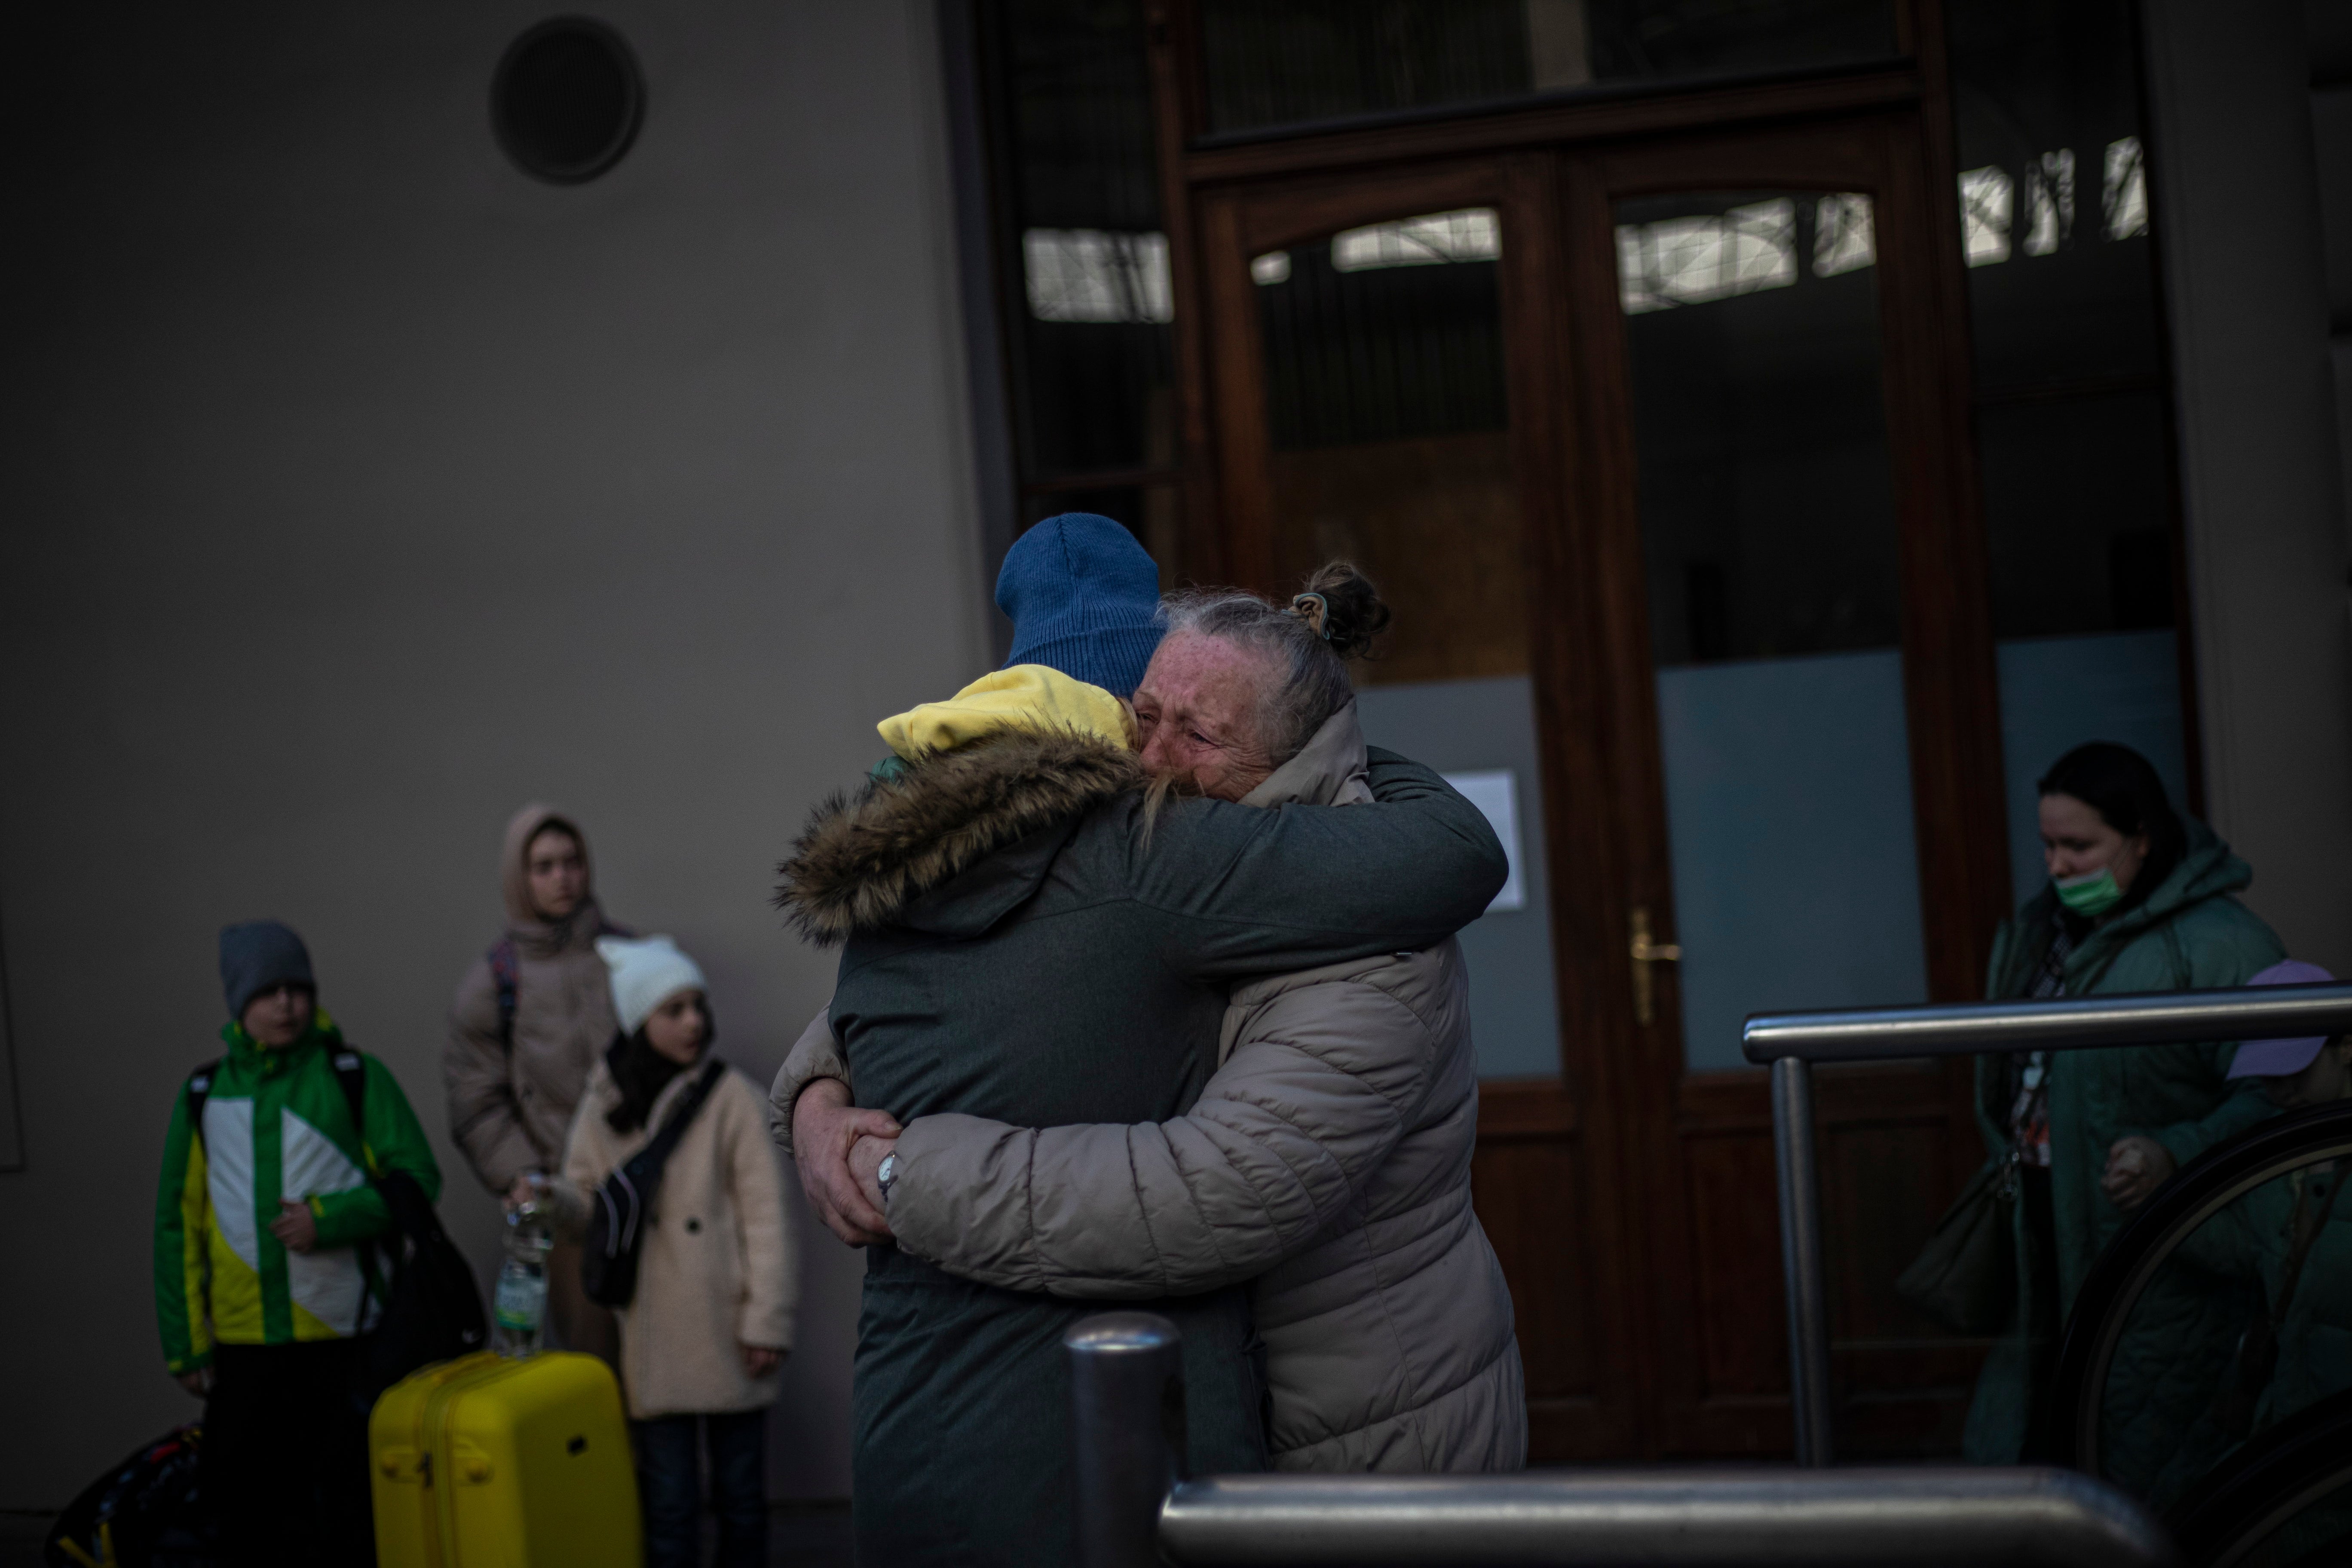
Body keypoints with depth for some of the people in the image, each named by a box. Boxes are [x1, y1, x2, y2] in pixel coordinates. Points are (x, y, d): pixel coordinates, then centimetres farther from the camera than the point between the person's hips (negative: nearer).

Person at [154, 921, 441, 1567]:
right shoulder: (203, 1095, 8)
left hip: (345, 1334, -2)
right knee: (246, 1508, 8)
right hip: (245, 1341, 2)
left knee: (349, 1511, 4)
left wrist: (329, 1218, -15)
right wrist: (185, 1342, 6)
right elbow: (179, 1222, 10)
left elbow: (417, 1178, -1)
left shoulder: (356, 1077, 1)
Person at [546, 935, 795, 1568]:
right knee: (669, 1505, 5)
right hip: (654, 1338, 2)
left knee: (741, 1493, 8)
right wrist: (554, 1202, -13)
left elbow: (766, 1214, -6)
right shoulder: (602, 1105, 5)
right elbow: (591, 1212, 9)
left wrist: (768, 1319, -10)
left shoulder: (730, 1095, -6)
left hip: (726, 1329, -2)